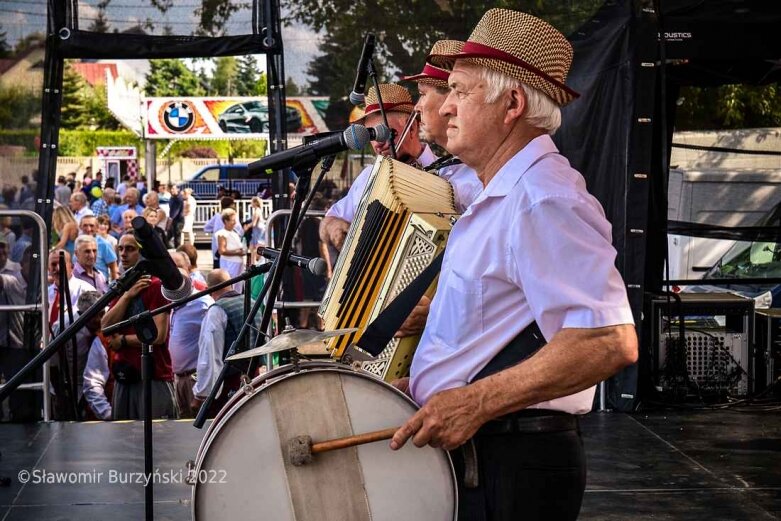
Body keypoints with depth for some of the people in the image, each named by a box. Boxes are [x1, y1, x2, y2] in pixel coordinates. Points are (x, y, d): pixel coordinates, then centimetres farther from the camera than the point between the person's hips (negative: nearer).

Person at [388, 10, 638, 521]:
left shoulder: (543, 200, -19)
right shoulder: (501, 197, 16)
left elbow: (610, 341, -29)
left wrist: (477, 402, -28)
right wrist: (424, 385, 17)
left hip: (511, 468, -10)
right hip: (469, 454, 10)